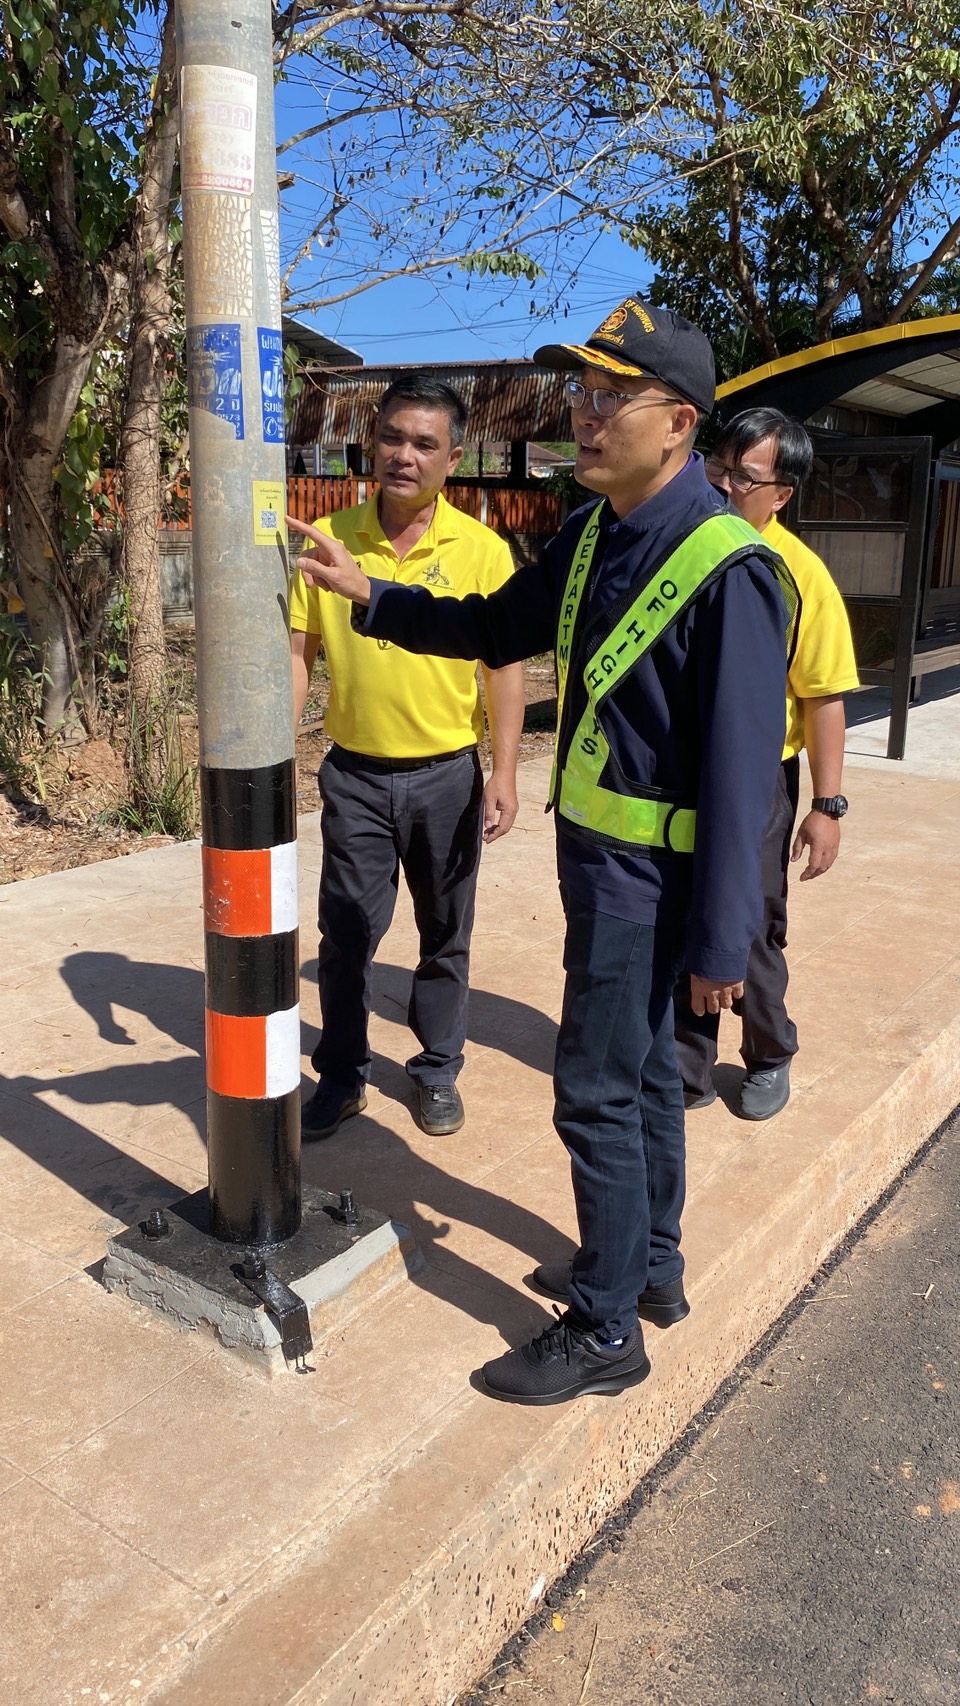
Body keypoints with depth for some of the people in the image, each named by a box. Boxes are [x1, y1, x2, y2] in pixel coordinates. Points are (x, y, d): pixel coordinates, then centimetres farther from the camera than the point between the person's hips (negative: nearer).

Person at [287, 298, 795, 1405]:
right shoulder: (589, 539, 6)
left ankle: (605, 1332, 18)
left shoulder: (728, 568, -21)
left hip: (644, 876, -8)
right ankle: (651, 1266, 38)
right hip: (595, 855, 9)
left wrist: (719, 943, -20)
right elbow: (495, 627, 20)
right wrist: (369, 596, 9)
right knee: (642, 1068, 20)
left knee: (597, 1092, 0)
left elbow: (741, 770, -22)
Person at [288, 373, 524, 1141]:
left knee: (446, 933, 12)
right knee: (346, 931, 8)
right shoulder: (326, 539, -2)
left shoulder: (482, 551, -7)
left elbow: (504, 667, -4)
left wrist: (504, 773, -10)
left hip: (447, 775, -1)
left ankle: (437, 1070, 30)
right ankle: (341, 1075, 26)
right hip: (354, 774, 1)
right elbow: (298, 653, 2)